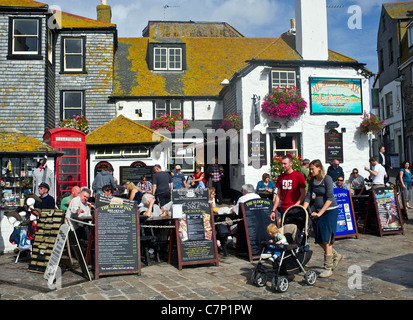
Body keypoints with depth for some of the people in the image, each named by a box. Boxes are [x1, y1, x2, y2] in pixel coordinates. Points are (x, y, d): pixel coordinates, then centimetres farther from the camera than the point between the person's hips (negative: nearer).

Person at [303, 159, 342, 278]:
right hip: (318, 210, 7)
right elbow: (308, 197, 5)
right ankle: (336, 256, 31)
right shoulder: (312, 181, 5)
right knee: (319, 239, 7)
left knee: (326, 239, -7)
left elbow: (329, 198, -19)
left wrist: (320, 213, -23)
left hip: (330, 210, -6)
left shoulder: (327, 179, -14)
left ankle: (328, 268, 3)